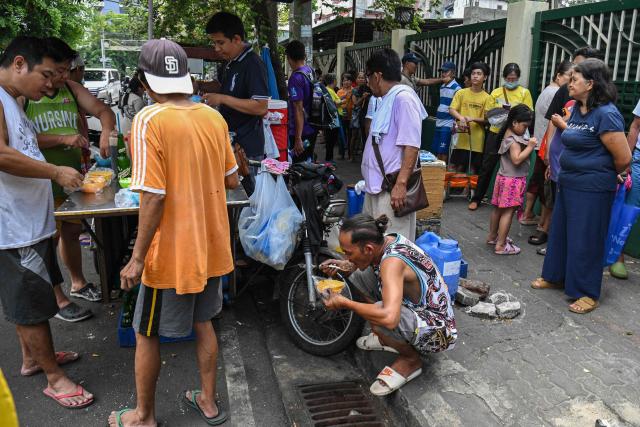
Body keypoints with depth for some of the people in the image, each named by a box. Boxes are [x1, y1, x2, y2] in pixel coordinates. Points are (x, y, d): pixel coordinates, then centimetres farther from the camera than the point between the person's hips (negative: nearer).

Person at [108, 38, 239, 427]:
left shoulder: (149, 121, -18)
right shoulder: (215, 118, 0)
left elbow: (154, 198, -21)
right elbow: (232, 181, 6)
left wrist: (137, 259, -13)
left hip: (172, 253, -6)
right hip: (211, 247, 6)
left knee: (147, 334, 14)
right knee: (203, 323, 22)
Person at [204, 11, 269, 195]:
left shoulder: (253, 64, -15)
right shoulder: (230, 64, 14)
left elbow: (261, 107, -23)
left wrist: (222, 99, -21)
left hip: (246, 148, -9)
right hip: (229, 142, 9)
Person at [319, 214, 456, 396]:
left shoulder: (392, 261, -33)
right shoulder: (388, 239, -9)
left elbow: (389, 318, -46)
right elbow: (365, 262, 15)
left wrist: (344, 303, -32)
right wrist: (346, 266, -8)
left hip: (437, 333, -8)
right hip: (419, 309, 9)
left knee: (376, 317, -36)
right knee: (358, 274, 2)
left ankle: (411, 360, -4)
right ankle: (387, 338, 16)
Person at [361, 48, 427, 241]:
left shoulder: (403, 98, -14)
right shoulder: (387, 99, 16)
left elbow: (411, 145, -21)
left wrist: (401, 184, -26)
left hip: (392, 188, -10)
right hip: (376, 185, 10)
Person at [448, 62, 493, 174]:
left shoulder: (487, 98, 2)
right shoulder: (461, 93, 4)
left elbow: (487, 119, -1)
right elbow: (451, 110, -2)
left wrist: (473, 119, -19)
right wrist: (461, 118, -22)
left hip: (477, 141, 0)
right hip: (461, 138, 0)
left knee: (472, 170, 5)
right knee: (458, 167, 3)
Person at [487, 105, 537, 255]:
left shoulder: (508, 135, 10)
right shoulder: (514, 140, -19)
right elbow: (517, 159, -27)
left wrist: (528, 144, 8)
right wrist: (530, 147, -21)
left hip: (504, 176, 10)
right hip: (513, 180, -10)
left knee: (499, 208, 18)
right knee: (508, 212, -7)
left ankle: (492, 236, 31)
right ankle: (501, 245, -4)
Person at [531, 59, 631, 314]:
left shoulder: (606, 114, -19)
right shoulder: (577, 108, 7)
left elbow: (623, 159, -16)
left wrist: (603, 176, -1)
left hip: (591, 189, -9)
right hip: (568, 184, 9)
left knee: (585, 239, 1)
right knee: (560, 231, 18)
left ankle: (588, 293, 15)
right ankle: (555, 276, 35)